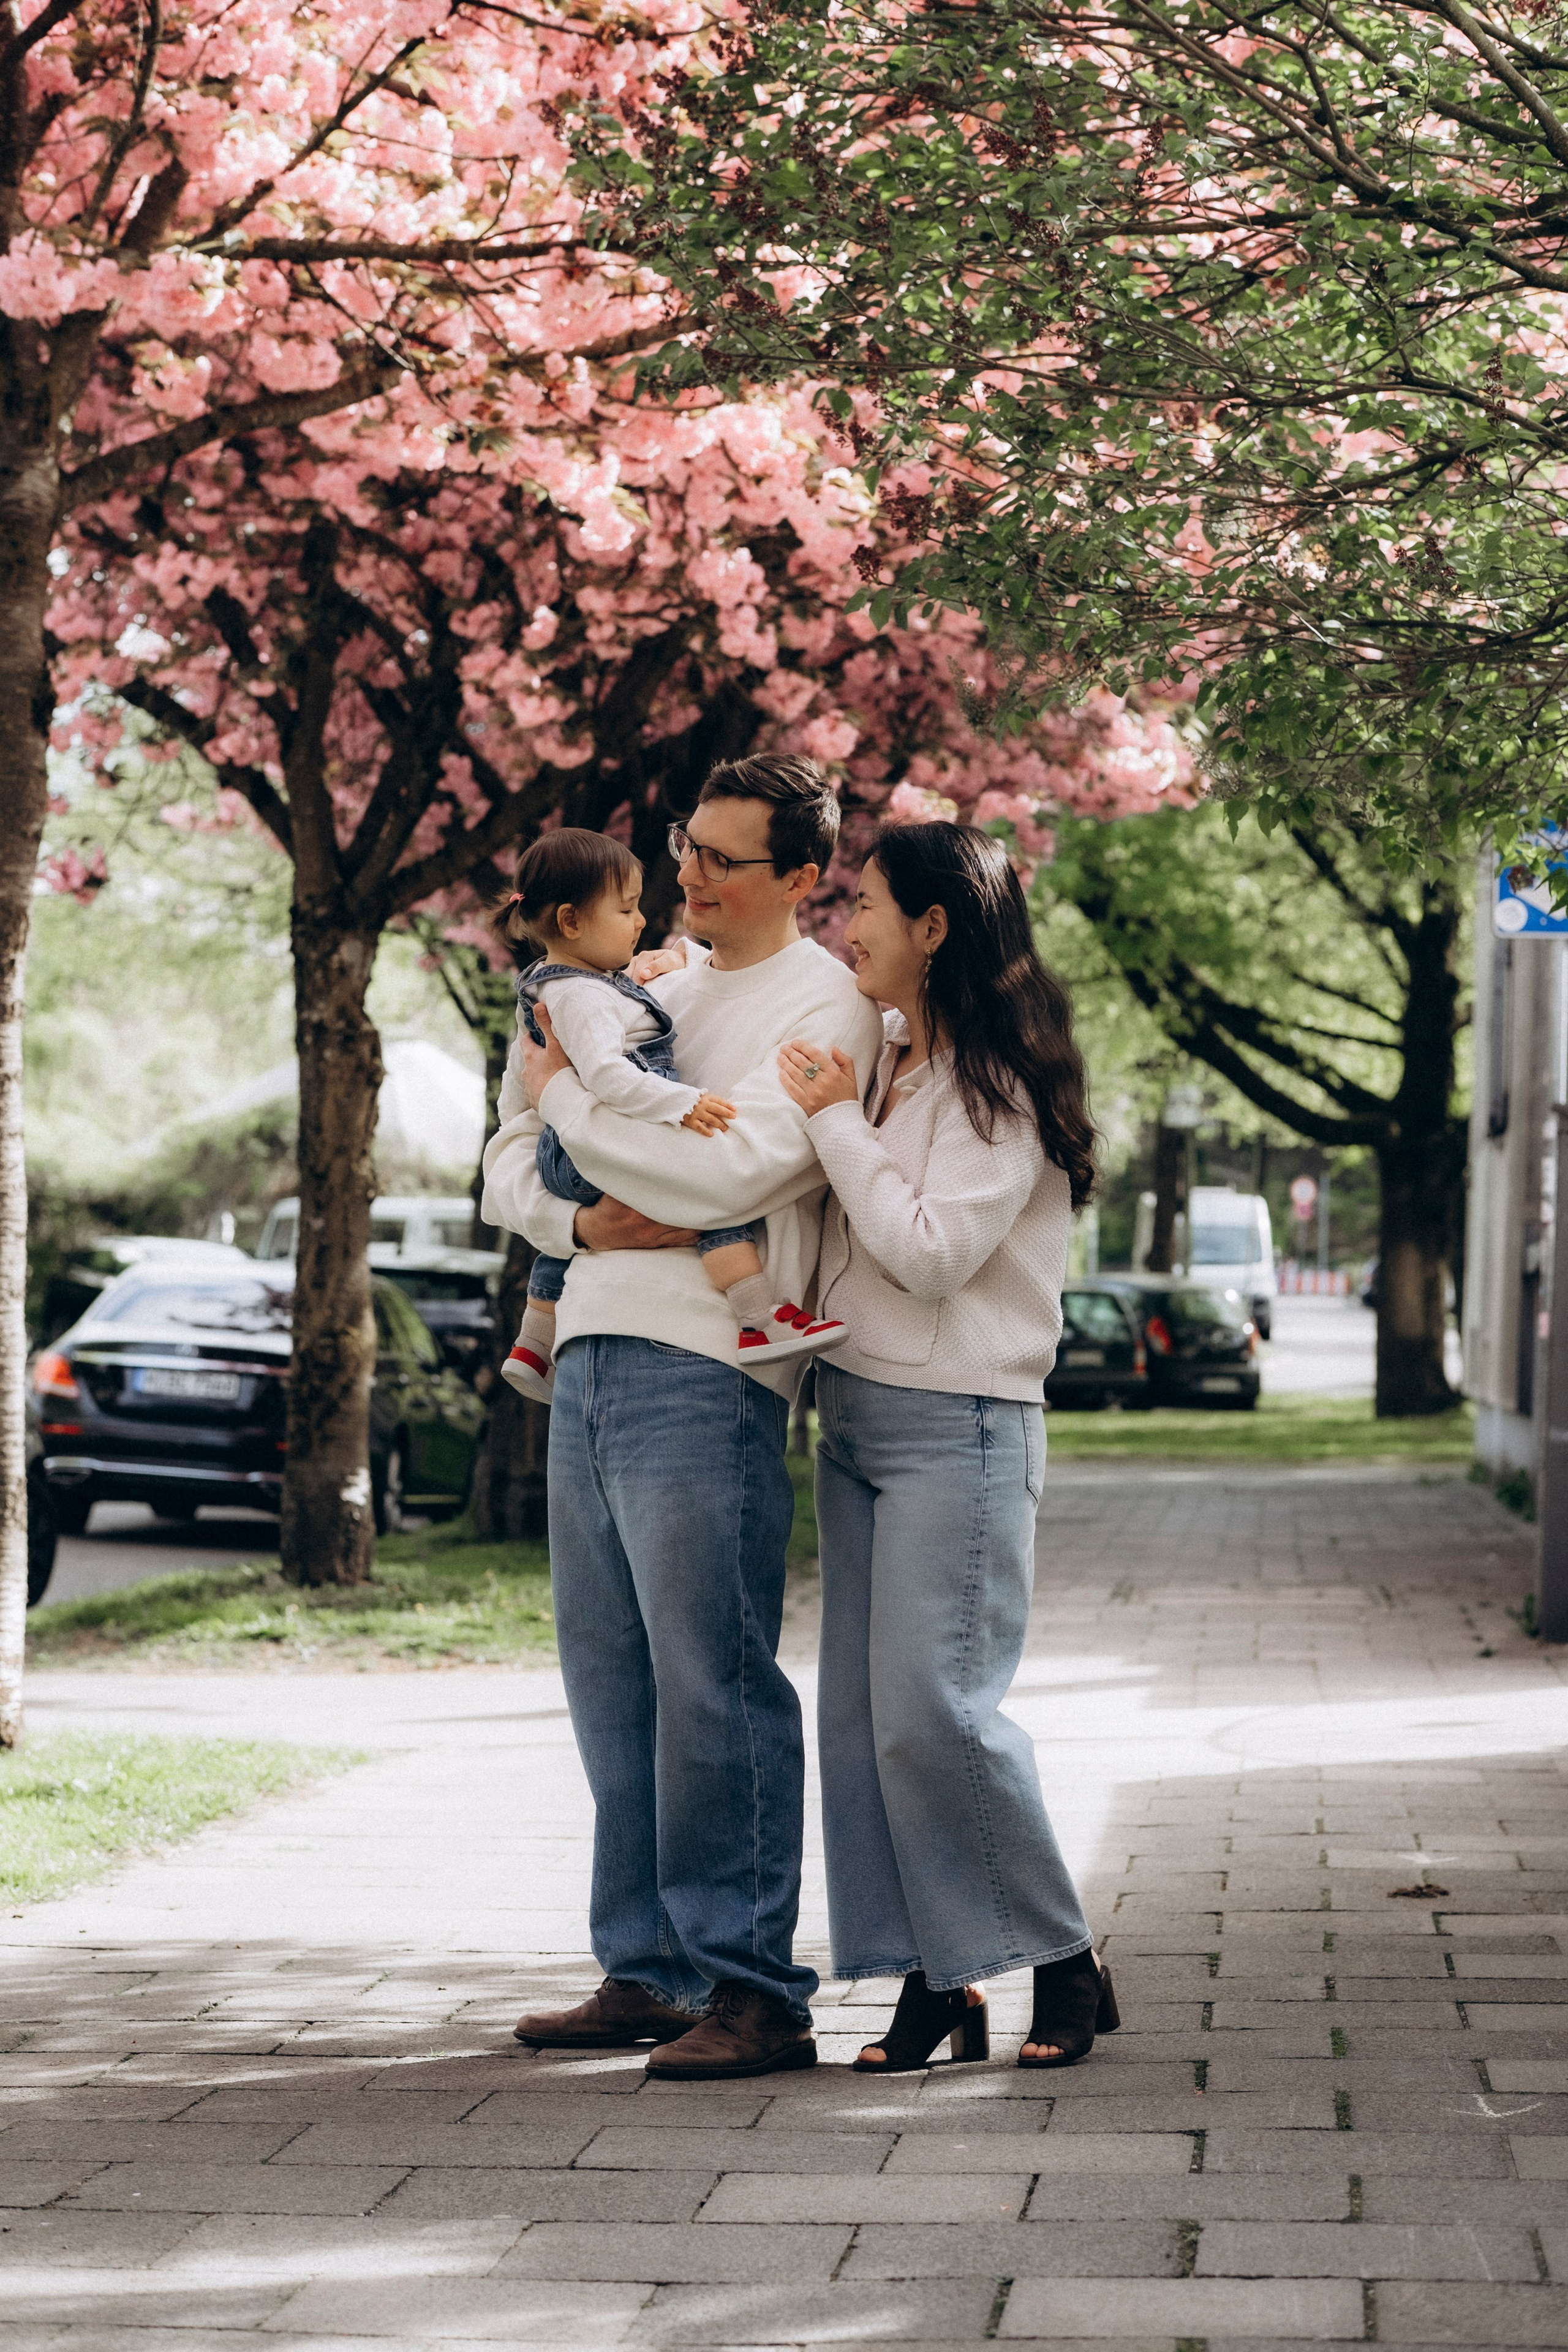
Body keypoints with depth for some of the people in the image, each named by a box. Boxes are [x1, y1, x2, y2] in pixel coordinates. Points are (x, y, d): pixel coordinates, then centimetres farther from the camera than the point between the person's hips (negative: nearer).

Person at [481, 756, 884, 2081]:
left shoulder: (824, 1007, -4)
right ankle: (646, 1971, 19)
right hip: (591, 1359, 8)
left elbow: (726, 1176, -18)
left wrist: (567, 1091, -7)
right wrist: (578, 1221, -4)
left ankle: (751, 1990, -5)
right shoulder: (653, 992, 19)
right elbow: (509, 1164, 18)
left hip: (702, 1374, -8)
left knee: (711, 1685, -9)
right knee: (612, 1684, 11)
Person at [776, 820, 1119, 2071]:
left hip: (958, 1427, -9)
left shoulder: (999, 1080, -11)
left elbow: (932, 1251, -19)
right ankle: (937, 1981, 9)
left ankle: (1067, 1964, 3)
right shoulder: (884, 1065, 13)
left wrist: (837, 1120, -13)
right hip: (856, 1412, 9)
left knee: (933, 1709, -11)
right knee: (860, 1712, 4)